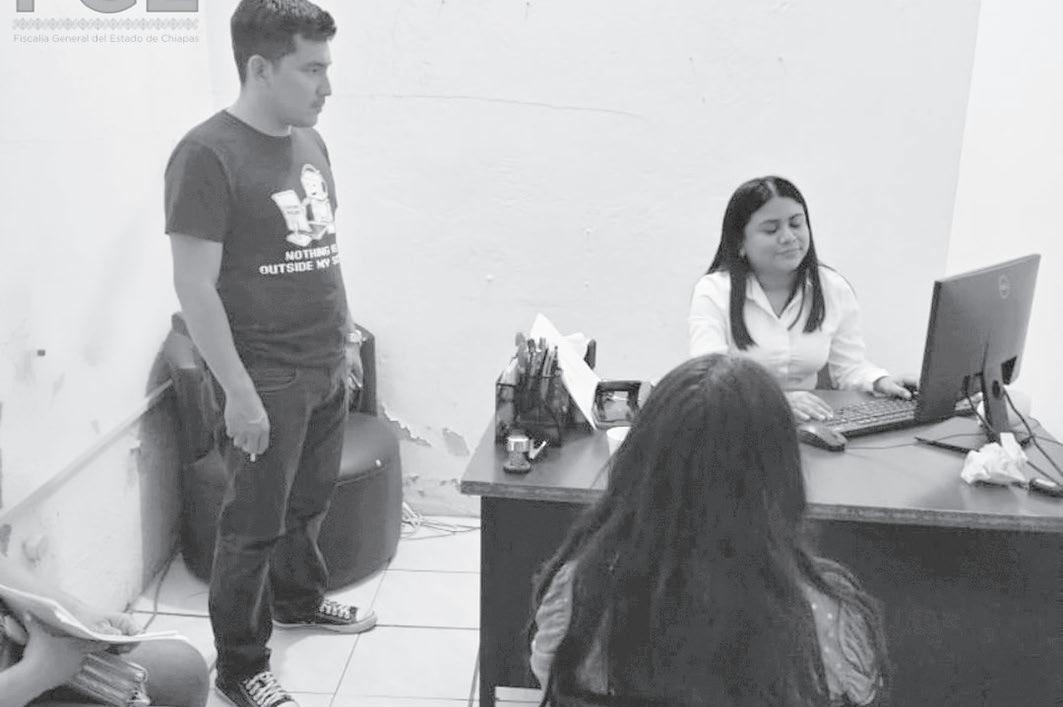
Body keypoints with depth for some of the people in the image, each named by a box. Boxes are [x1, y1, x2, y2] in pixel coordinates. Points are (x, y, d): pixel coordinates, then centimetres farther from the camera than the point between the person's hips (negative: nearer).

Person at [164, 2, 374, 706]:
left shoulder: (310, 141, 7)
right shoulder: (208, 155, -17)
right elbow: (195, 287, -18)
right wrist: (239, 392, -19)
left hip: (326, 370, 7)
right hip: (267, 382, -7)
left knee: (310, 502, 22)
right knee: (254, 526, 6)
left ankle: (298, 601, 45)